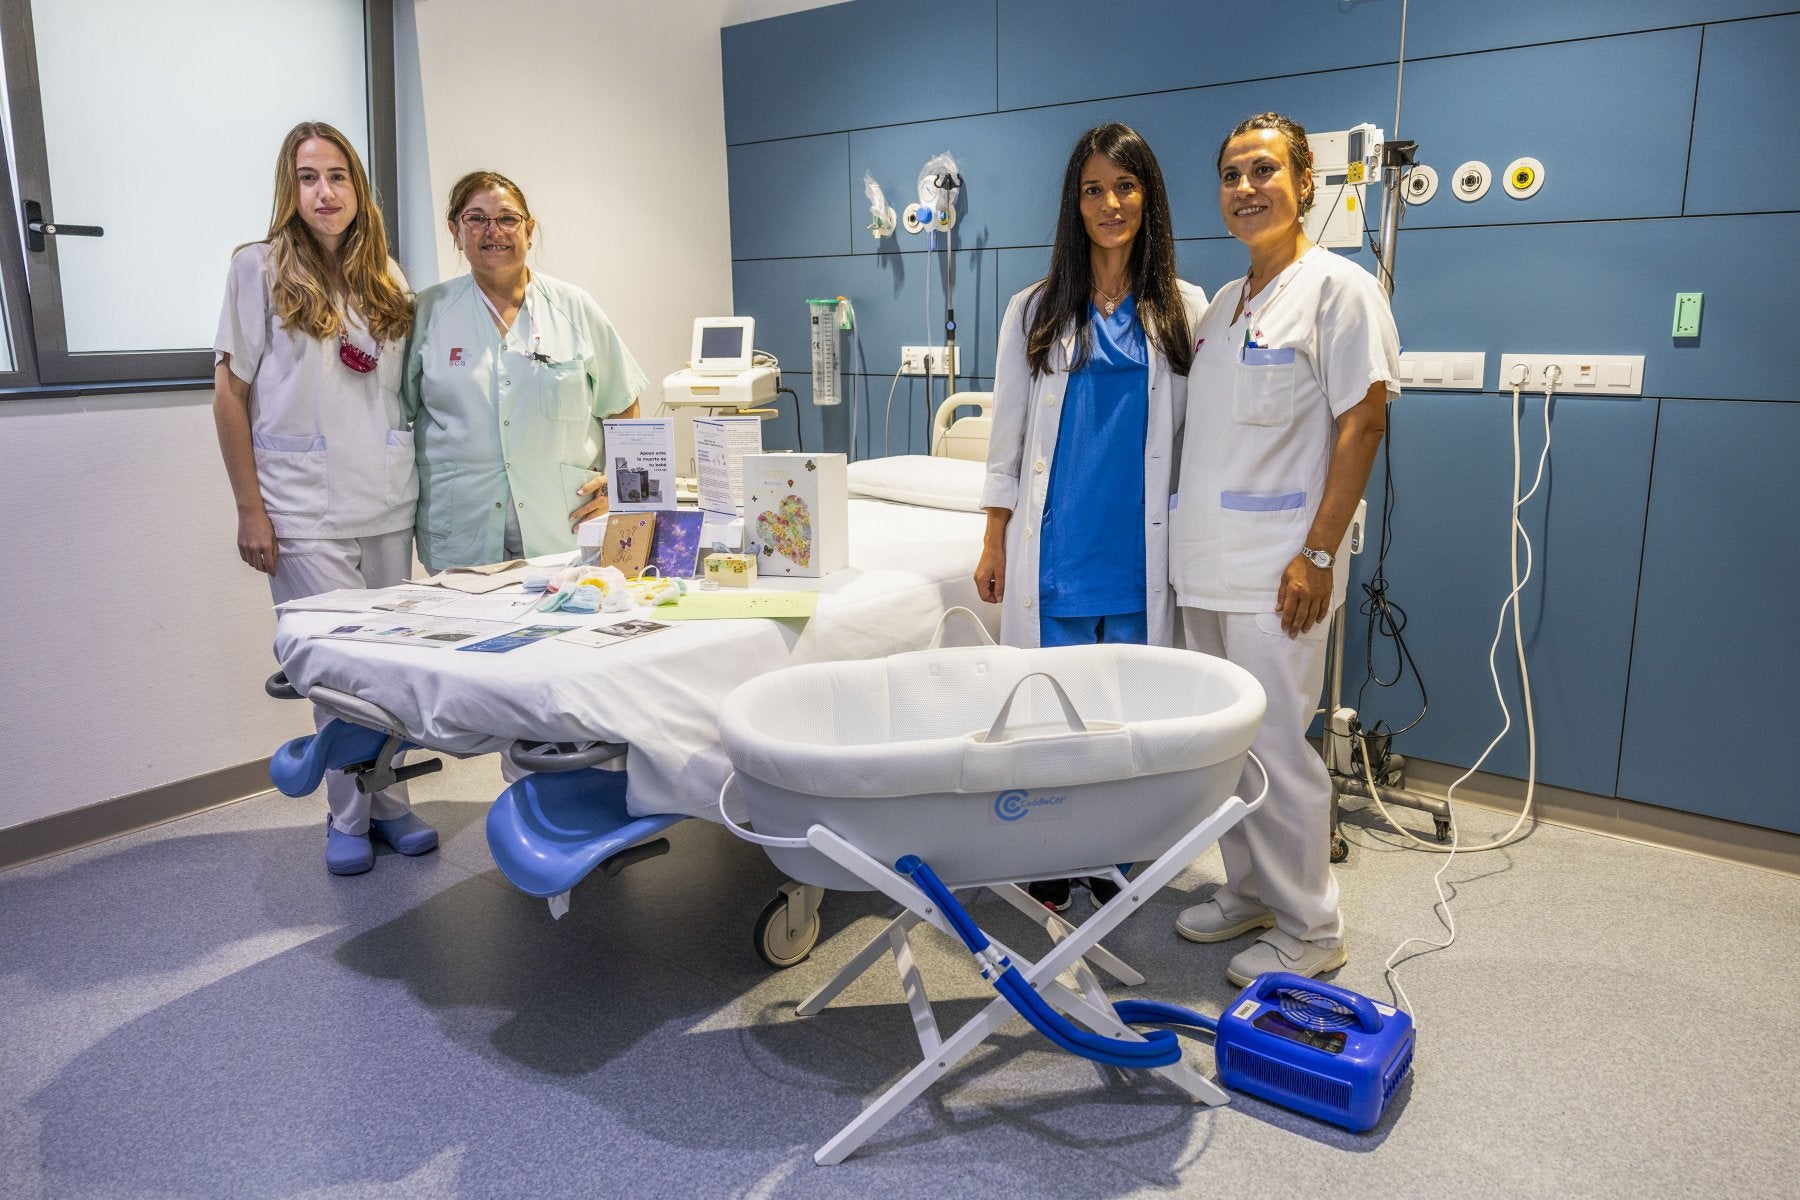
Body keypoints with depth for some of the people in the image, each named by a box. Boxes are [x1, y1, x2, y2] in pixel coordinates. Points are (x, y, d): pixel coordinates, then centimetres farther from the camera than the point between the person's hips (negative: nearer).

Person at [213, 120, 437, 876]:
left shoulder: (384, 276, 10)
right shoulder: (260, 269, -2)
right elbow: (230, 394, -3)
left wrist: (416, 476, 9)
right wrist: (249, 508, -7)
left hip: (389, 501, 4)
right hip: (306, 510, -4)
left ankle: (386, 802, 21)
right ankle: (349, 816, 14)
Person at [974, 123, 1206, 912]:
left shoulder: (1185, 310, 6)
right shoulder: (1035, 312, 7)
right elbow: (1007, 438, 7)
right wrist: (993, 544, 4)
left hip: (1143, 549, 0)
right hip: (1055, 545, 0)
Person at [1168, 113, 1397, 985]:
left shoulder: (1338, 287, -6)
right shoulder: (1223, 304, 16)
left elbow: (1363, 424, -12)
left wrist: (1319, 554, -17)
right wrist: (1186, 535, 14)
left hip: (1277, 571, -7)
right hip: (1206, 566, 8)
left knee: (1276, 748, -3)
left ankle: (1309, 929, 13)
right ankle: (1247, 891, 29)